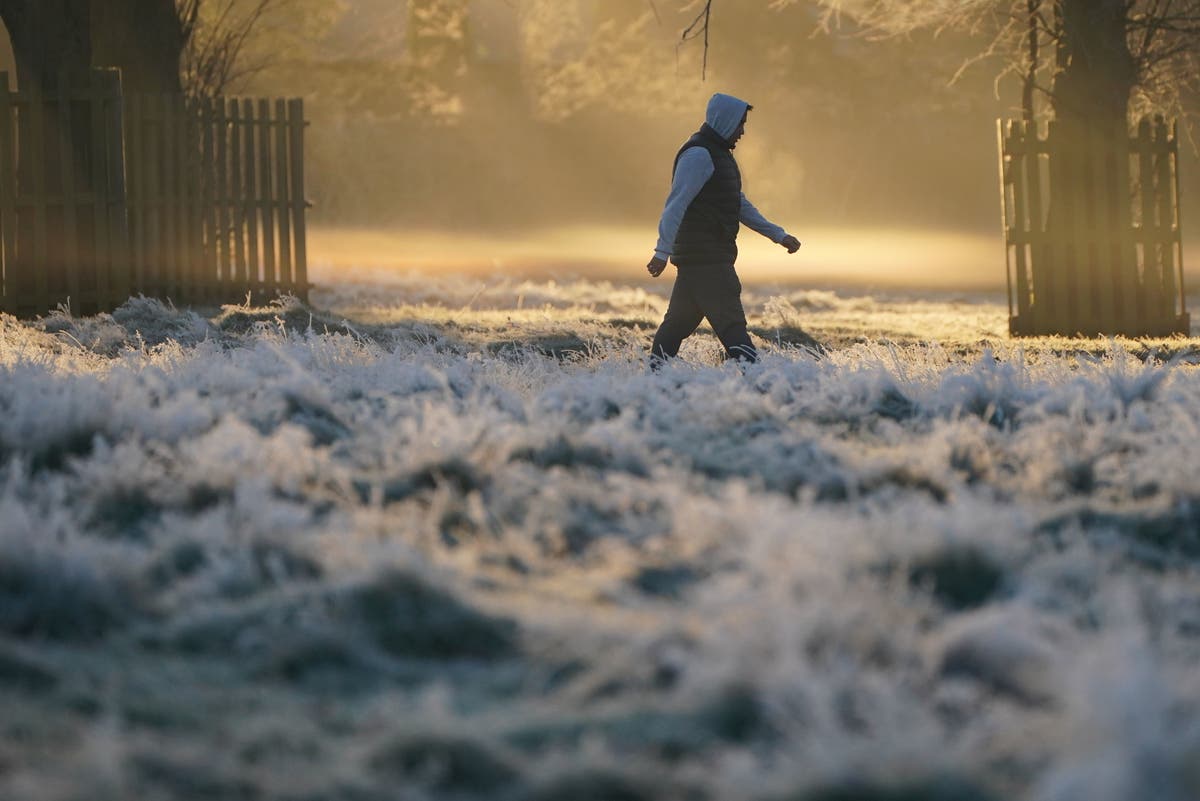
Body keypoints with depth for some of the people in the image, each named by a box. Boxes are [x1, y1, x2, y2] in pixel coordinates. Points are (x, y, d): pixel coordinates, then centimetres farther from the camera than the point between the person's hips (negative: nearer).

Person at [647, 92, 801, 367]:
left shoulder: (718, 154, 21)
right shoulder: (699, 154, -13)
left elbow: (740, 205, 27)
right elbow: (676, 205, -18)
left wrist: (778, 235, 25)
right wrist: (663, 252, -24)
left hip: (714, 256, 10)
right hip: (704, 258, -10)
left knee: (680, 321, 10)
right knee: (730, 322, -14)